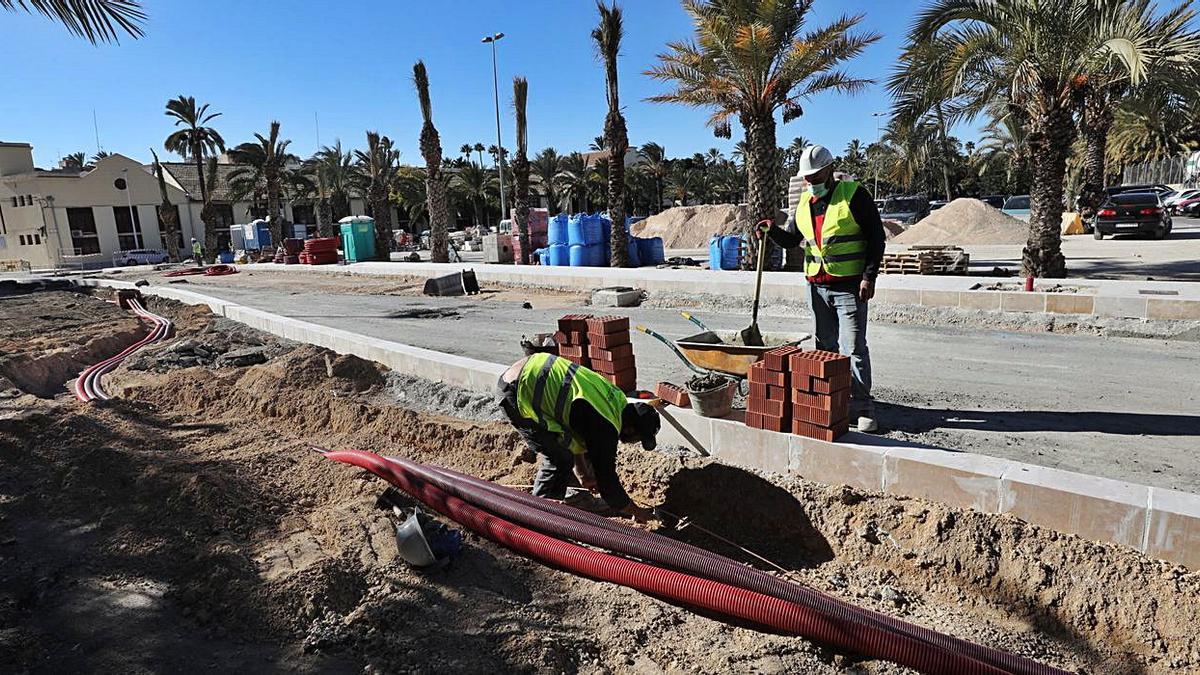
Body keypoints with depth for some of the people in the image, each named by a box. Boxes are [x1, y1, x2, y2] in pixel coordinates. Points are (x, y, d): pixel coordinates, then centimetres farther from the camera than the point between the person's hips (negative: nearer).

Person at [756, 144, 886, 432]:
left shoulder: (854, 195, -7)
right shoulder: (804, 203, 11)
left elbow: (876, 237, -7)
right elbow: (791, 239, 18)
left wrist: (869, 276, -13)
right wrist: (773, 230, -3)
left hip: (849, 286, -6)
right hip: (817, 286, 6)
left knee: (854, 348, -5)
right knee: (826, 347, 11)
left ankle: (863, 408, 2)